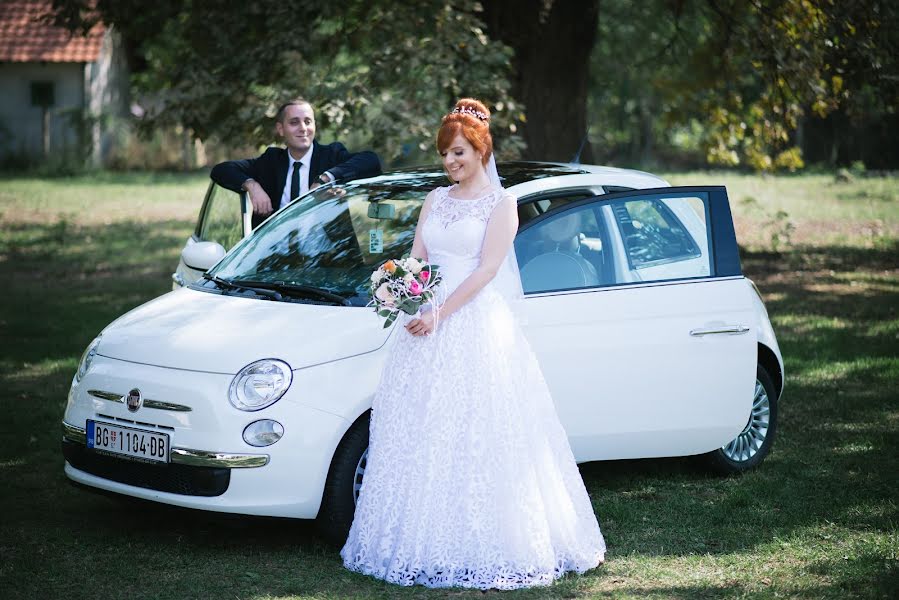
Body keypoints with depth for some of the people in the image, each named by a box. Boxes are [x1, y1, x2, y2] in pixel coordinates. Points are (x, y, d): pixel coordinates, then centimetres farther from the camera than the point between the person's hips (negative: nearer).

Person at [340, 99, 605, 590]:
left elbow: (487, 269, -11)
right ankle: (424, 543, 12)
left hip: (474, 324, -6)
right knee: (420, 438, 5)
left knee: (474, 439, -7)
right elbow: (416, 259, 10)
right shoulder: (436, 199, 15)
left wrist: (441, 312, -19)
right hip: (428, 324, 6)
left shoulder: (500, 203, -2)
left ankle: (480, 549, 0)